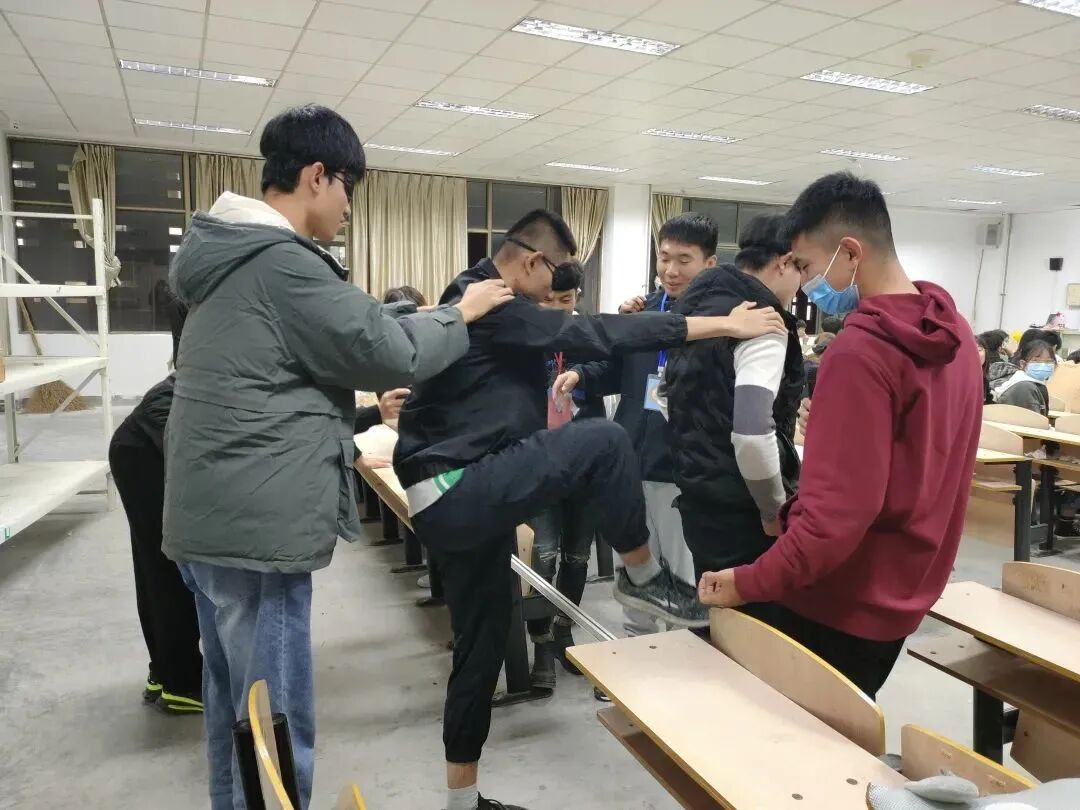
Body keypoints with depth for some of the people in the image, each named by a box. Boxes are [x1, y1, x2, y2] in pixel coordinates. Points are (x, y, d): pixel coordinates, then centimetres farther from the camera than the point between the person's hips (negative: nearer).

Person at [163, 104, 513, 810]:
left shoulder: (231, 254, 14)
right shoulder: (282, 263, -17)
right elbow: (386, 349, -13)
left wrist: (370, 391, 24)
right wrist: (460, 315, 3)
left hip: (212, 515, 11)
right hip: (258, 523, -10)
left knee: (234, 700, 22)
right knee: (276, 714, 2)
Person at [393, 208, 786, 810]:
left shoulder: (474, 302, 20)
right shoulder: (493, 307, -13)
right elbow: (593, 335, -19)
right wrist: (722, 325, -18)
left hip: (455, 498, 11)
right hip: (455, 492, -11)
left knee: (483, 642, 15)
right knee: (603, 442, -21)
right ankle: (644, 578, -2)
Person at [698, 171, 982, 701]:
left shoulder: (860, 352, -25)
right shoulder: (955, 334, 3)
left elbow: (836, 511, -29)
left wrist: (748, 584, -22)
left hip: (836, 606, -9)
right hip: (898, 598, 9)